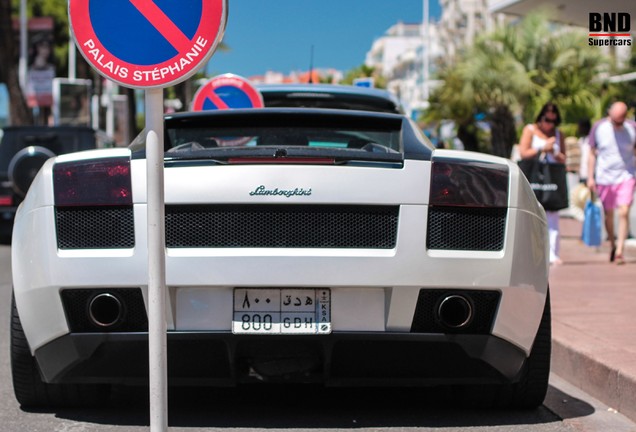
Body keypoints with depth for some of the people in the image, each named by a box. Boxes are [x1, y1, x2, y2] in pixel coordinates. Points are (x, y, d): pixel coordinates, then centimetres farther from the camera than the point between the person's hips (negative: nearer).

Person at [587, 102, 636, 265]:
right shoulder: (599, 127, -5)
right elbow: (592, 153, 4)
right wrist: (590, 177, 1)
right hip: (604, 176, 1)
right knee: (608, 214, 11)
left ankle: (620, 251, -12)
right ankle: (612, 245, 32)